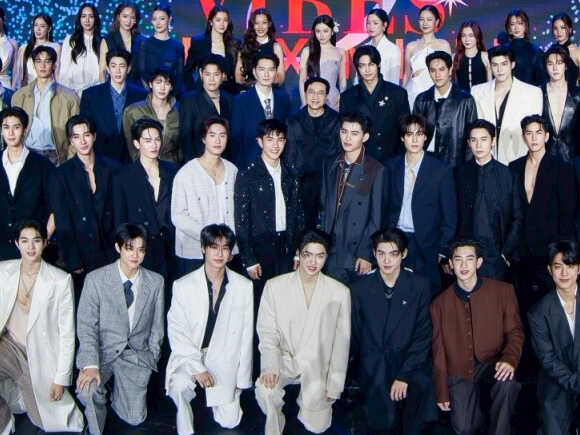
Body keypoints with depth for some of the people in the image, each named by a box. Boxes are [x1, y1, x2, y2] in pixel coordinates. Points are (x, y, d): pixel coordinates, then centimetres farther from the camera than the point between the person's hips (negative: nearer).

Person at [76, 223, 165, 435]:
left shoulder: (156, 282, 2)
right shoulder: (95, 279, -6)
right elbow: (86, 326, -9)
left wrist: (151, 358, 2)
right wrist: (91, 365, -20)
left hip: (137, 355, 2)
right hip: (103, 351, -2)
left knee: (135, 417, -8)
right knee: (86, 389, -31)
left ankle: (118, 390, 25)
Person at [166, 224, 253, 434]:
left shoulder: (244, 287, -3)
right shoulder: (183, 286, -7)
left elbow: (246, 336, 2)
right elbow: (176, 332, -8)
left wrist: (241, 380, 2)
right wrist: (197, 368, -18)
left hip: (224, 357, 2)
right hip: (189, 355, -2)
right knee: (179, 386, -33)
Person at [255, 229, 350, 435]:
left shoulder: (340, 293, -3)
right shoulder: (275, 286, -2)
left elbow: (341, 342, 0)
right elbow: (267, 331, -2)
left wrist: (334, 386, -2)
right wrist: (270, 366, -19)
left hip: (318, 366, 1)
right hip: (284, 359, 0)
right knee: (264, 389, -30)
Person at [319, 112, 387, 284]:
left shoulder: (376, 171, -7)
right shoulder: (330, 166, 9)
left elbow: (377, 218, -8)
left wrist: (366, 254, -11)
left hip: (358, 252, -4)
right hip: (332, 253, 4)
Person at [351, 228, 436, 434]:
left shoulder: (420, 286, 2)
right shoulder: (360, 289, 4)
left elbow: (423, 336, -2)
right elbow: (355, 335, 10)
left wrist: (404, 376, -11)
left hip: (410, 359, 1)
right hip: (374, 365, -1)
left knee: (422, 385, -30)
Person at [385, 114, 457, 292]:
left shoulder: (441, 170, -1)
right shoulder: (391, 167, 7)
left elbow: (449, 217, 1)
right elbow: (385, 206, 11)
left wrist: (442, 251, -3)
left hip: (426, 247, -2)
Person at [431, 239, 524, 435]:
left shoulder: (503, 291, 4)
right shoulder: (440, 303, 8)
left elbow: (515, 331, 1)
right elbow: (438, 351, 9)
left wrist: (510, 359, -21)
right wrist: (442, 393, 6)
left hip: (493, 364, -1)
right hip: (459, 371, 1)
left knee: (507, 381, -34)